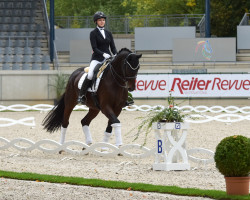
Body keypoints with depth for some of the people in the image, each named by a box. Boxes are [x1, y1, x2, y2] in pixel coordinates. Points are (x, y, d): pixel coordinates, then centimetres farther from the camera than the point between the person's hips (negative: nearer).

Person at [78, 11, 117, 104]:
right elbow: (94, 48, -9)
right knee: (90, 75, -27)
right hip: (97, 59, -4)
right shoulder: (93, 33, 1)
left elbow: (113, 47, 11)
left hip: (108, 58, 4)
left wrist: (115, 55, -9)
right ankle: (81, 95, -14)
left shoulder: (108, 33, 15)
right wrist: (103, 54, -24)